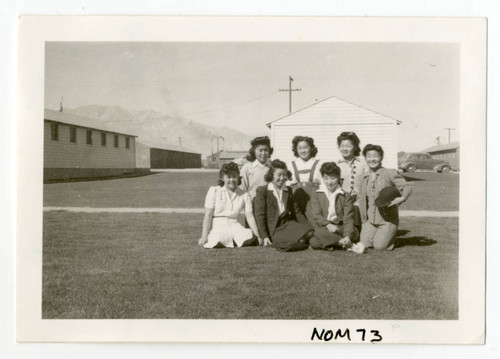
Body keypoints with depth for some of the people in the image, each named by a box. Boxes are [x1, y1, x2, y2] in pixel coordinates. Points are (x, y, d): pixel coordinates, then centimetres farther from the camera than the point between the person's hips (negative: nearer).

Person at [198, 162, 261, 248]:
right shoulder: (214, 191, 4)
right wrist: (204, 236, -11)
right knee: (217, 242, -36)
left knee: (249, 238, -30)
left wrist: (257, 236, -8)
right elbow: (208, 215, -1)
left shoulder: (244, 195, 9)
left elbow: (250, 217, 4)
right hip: (218, 225, -2)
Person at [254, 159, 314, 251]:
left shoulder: (288, 190, 21)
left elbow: (296, 212, 19)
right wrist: (264, 237, -13)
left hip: (288, 224, 6)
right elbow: (260, 215, -4)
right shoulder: (262, 191, 2)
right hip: (273, 229, -6)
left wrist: (309, 227, 5)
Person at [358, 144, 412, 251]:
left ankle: (390, 235, 19)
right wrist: (364, 219, 10)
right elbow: (361, 199, 17)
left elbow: (406, 187, -6)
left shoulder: (390, 174, -6)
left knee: (379, 246, -12)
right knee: (365, 244, -8)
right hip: (370, 220, 5)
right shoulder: (364, 178, 9)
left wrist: (402, 198, -29)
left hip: (388, 219, -4)